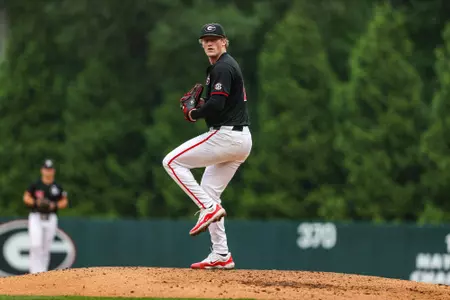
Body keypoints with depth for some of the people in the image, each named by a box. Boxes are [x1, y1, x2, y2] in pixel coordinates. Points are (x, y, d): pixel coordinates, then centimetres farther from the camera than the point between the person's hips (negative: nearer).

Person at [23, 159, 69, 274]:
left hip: (51, 219, 2)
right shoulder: (35, 185, 1)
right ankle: (35, 271, -15)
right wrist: (36, 202, -13)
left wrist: (55, 205, -10)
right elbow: (26, 197, 6)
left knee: (46, 247, 6)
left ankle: (43, 272, 15)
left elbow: (64, 201, 10)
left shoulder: (58, 187, 6)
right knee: (36, 245, -16)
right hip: (36, 217, -2)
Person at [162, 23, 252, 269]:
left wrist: (194, 114, -5)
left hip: (226, 136, -10)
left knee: (172, 161, -7)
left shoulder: (222, 68, -11)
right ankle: (221, 256, 11)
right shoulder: (228, 65, 21)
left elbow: (216, 105, -22)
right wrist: (203, 105, 10)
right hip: (240, 139, 10)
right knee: (208, 193, 13)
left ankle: (209, 208, -11)